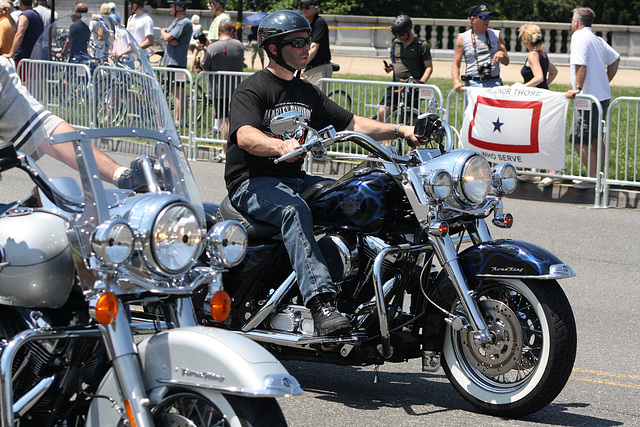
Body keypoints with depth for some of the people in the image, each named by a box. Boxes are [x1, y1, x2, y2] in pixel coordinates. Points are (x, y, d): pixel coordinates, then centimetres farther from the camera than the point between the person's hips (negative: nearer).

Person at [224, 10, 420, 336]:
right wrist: (282, 146, -46)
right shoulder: (252, 89, -7)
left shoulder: (308, 92, 19)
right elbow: (245, 136, -26)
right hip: (252, 183, -8)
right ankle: (321, 304, -51)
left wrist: (400, 131, 4)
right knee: (294, 210, -38)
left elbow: (351, 124, 18)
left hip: (294, 179, 8)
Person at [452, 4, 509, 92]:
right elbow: (456, 64, 5)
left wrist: (502, 54, -7)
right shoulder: (462, 38, 8)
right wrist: (456, 81, -13)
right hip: (472, 84, -1)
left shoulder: (496, 35, 15)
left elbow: (506, 62, 17)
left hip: (494, 82, 1)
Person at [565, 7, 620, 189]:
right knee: (594, 140, 17)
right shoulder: (598, 39, 14)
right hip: (603, 95, 9)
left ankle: (594, 179, -8)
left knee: (580, 141, -7)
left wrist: (578, 88, -21)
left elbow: (581, 65, -24)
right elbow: (615, 59, 25)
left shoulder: (579, 37, -12)